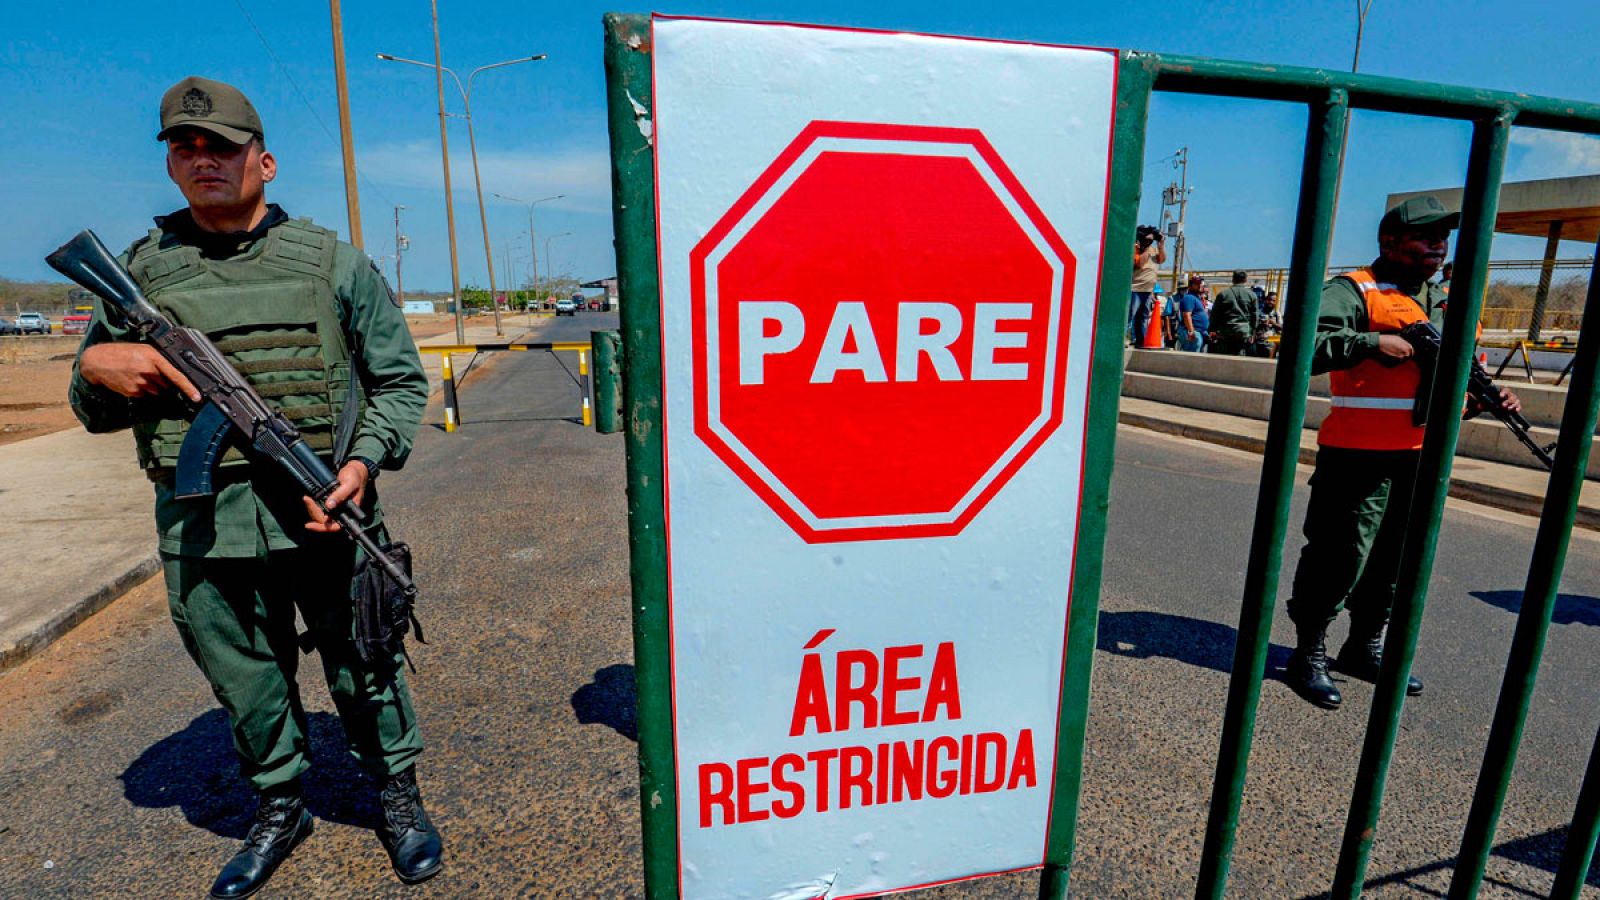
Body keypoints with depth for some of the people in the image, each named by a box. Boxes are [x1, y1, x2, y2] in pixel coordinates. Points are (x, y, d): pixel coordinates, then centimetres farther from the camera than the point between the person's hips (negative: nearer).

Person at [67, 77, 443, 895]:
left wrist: (366, 459, -12)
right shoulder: (141, 270, 9)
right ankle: (279, 808, 39)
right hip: (201, 530, 3)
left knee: (362, 668, 9)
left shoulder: (333, 262, 3)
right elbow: (94, 410, 16)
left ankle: (398, 794, 31)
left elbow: (400, 379, 3)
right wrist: (97, 366, -7)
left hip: (322, 514, -2)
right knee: (244, 682, 16)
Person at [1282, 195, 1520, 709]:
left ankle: (1366, 647, 32)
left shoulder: (1440, 303, 18)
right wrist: (1373, 342, -26)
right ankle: (1308, 656, 10)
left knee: (1394, 558, 16)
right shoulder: (1355, 290, -8)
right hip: (1358, 454, -8)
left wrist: (1485, 398, 7)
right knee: (1340, 557, -4)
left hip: (1418, 457, 8)